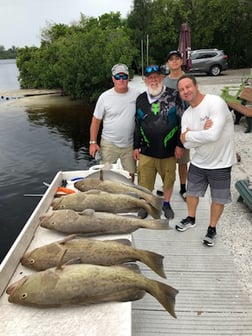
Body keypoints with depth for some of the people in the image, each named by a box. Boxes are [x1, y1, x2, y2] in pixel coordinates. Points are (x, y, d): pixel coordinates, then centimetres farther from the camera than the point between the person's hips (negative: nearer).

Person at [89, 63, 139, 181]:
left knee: (130, 175, 12)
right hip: (109, 144, -1)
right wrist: (93, 142, -5)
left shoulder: (136, 95, -3)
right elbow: (96, 120, -1)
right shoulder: (105, 97, -6)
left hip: (129, 144, 1)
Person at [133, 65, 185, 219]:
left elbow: (182, 121, -3)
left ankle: (167, 204, 37)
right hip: (146, 150, 2)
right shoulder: (141, 99, 6)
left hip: (169, 150, -2)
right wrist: (136, 146, 11)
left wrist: (180, 144, -5)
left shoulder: (173, 96, -4)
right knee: (145, 181, 8)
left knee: (169, 179, 13)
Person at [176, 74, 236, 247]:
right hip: (198, 162, 6)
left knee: (218, 199, 11)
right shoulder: (187, 114, -2)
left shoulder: (215, 102, -22)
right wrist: (202, 132, -27)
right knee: (192, 192, 20)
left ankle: (212, 228, 34)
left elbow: (213, 135, -34)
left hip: (220, 164, -5)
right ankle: (191, 219, 46)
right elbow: (187, 144, -10)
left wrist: (188, 135, -20)